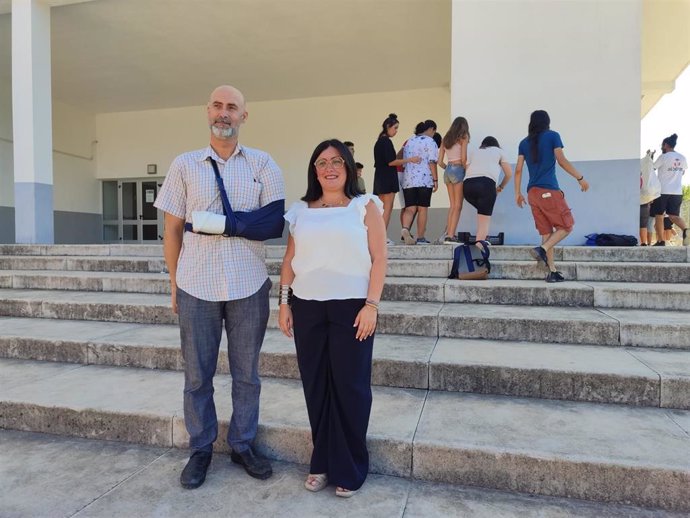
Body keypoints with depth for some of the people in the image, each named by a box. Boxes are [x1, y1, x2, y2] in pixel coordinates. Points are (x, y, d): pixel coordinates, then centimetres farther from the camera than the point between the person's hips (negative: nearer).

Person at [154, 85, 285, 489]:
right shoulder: (184, 165, 5)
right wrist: (174, 283, 5)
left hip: (248, 285, 0)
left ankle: (243, 445, 29)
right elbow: (173, 230, 6)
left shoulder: (263, 164, 4)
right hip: (196, 286, 1)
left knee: (247, 372, 11)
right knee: (198, 373, 11)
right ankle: (201, 449, 28)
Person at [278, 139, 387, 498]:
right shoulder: (301, 210, 10)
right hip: (307, 307, 3)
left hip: (351, 306, -3)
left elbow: (379, 259, -4)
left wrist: (371, 305, -12)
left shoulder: (365, 206, 1)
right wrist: (284, 302, 6)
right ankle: (322, 462, 27)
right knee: (315, 385, 10)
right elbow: (289, 259, 11)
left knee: (350, 386, 3)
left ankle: (349, 469, 20)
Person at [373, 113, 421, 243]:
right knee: (388, 208, -6)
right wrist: (410, 160, -12)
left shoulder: (379, 141, 16)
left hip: (380, 177, 9)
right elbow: (391, 162, -17)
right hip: (388, 178, -9)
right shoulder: (387, 141, -12)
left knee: (382, 208, 10)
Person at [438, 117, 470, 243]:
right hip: (458, 170, -6)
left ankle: (448, 233, 11)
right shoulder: (463, 137, -1)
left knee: (452, 205, 13)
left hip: (447, 171, 6)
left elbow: (440, 162, 11)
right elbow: (463, 158, -11)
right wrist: (466, 170, 3)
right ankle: (451, 235, -8)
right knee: (458, 206, -4)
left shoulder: (446, 139, 15)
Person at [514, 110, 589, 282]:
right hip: (549, 190, -5)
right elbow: (562, 161, -6)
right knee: (566, 227, 5)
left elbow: (518, 169, 9)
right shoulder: (552, 136, 2)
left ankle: (552, 272, 5)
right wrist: (580, 178, 0)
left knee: (546, 232, 8)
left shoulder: (524, 143, 14)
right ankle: (542, 249, -18)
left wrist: (518, 193, 14)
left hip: (532, 192, 5)